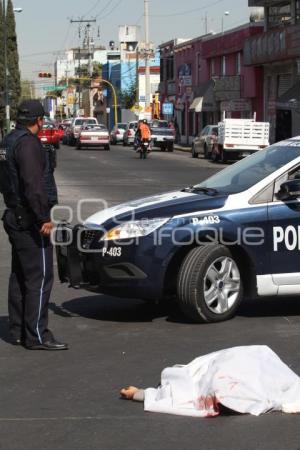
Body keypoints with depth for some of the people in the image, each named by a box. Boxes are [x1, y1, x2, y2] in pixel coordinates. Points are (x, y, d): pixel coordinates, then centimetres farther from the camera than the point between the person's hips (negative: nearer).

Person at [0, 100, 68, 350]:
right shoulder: (28, 144, -17)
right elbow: (33, 185, -25)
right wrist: (44, 218, -24)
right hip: (30, 221, -11)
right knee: (39, 276, -8)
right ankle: (36, 336, -6)